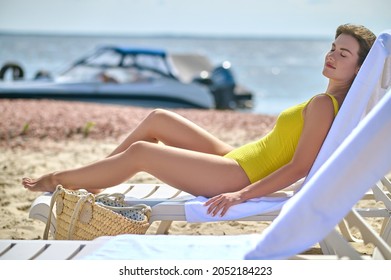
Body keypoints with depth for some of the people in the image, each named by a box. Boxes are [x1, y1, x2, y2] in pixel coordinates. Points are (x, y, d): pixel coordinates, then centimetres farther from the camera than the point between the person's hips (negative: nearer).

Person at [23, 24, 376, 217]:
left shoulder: (323, 104, -18)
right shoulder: (333, 100, 9)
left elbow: (300, 167, -24)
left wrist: (242, 195, -26)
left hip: (239, 176, -10)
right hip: (236, 159, 10)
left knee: (139, 152, -12)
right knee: (158, 118, 12)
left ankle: (58, 180, 6)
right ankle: (89, 181, 17)